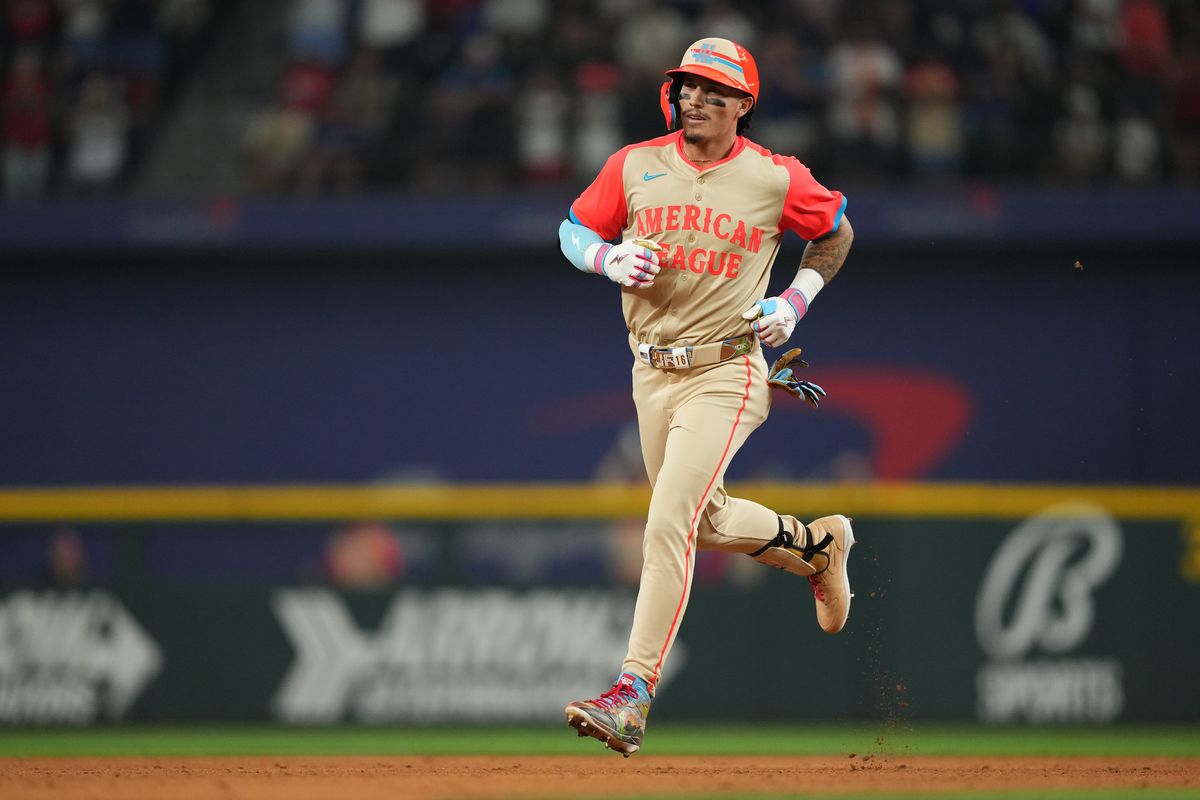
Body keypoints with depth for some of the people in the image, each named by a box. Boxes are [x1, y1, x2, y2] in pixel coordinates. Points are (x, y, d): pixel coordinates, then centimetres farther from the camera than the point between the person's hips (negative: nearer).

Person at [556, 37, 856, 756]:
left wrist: (795, 301, 1)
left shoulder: (776, 180, -5)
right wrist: (610, 260, -9)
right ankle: (818, 543, 48)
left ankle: (633, 696, -19)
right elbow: (574, 231, 12)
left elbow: (836, 231, 12)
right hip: (651, 373, 5)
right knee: (708, 521, 19)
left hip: (725, 377, -5)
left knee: (668, 524, -17)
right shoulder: (634, 166, 1)